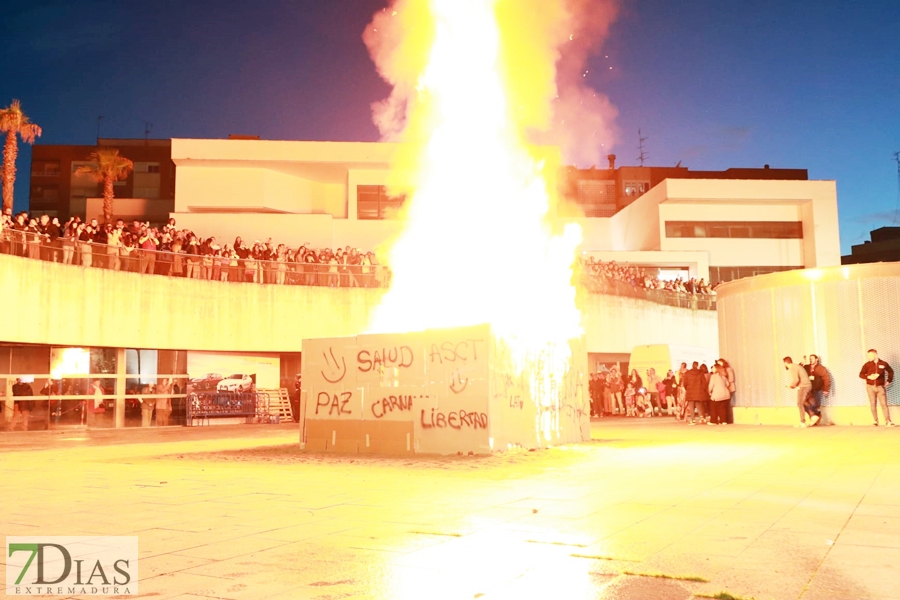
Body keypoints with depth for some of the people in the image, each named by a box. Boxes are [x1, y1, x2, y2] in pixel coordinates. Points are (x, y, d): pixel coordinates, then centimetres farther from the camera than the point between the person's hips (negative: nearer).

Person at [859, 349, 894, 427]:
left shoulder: (883, 364, 3)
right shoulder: (867, 365, 1)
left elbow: (891, 371, 18)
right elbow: (861, 374, 1)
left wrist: (889, 381, 11)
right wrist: (868, 377, -16)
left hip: (880, 387, -1)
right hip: (870, 387, 1)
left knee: (884, 404, -6)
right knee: (873, 404, 3)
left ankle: (888, 421, -6)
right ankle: (875, 421, 9)